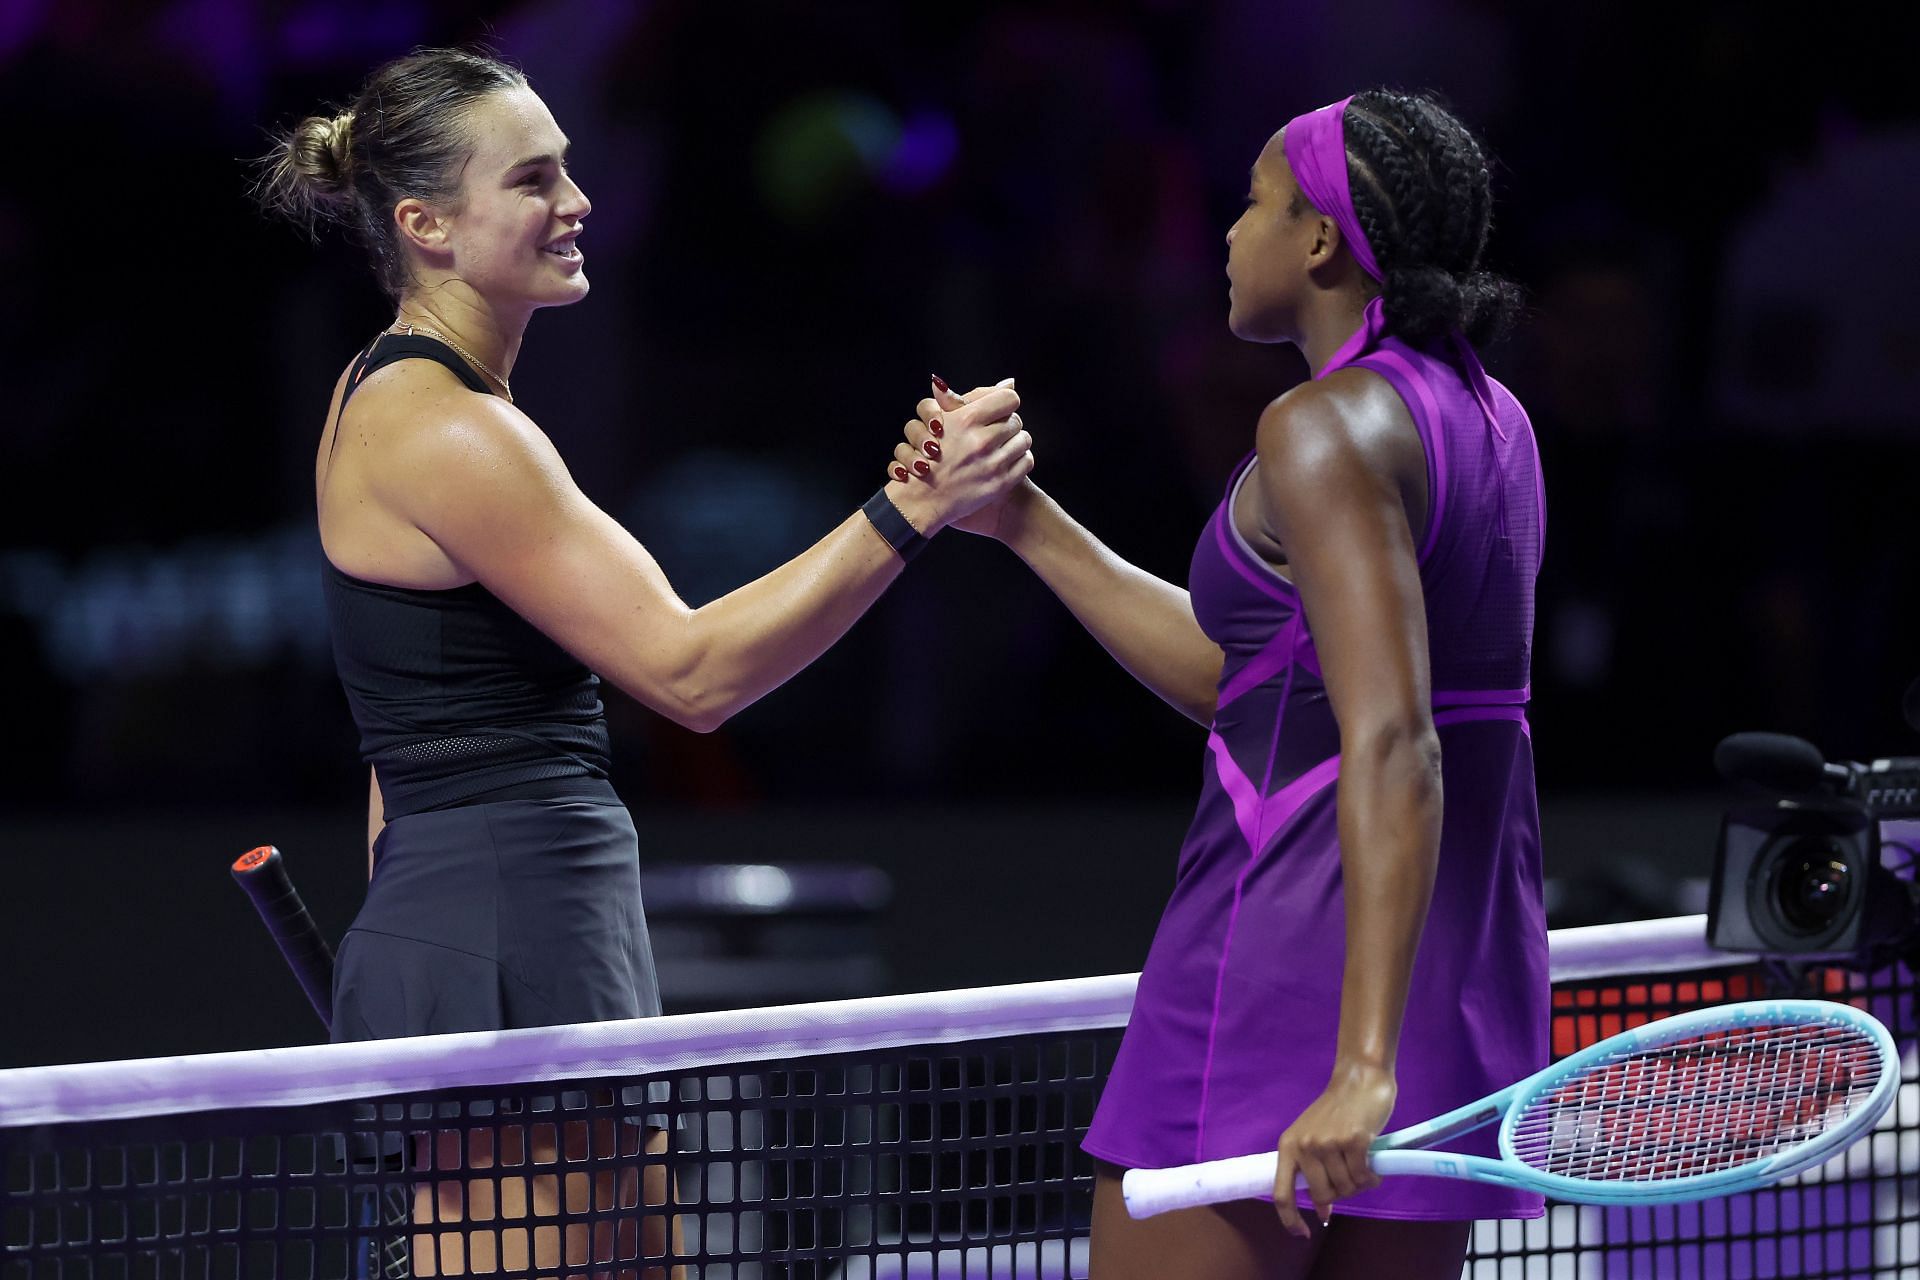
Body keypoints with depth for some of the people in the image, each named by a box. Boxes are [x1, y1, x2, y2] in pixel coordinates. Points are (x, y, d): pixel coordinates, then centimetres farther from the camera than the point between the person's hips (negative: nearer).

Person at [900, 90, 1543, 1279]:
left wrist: (1361, 1066, -29)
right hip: (1472, 975, 9)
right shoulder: (1486, 418, 14)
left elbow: (1392, 749, -23)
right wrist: (1021, 521, 21)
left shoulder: (1326, 430, -13)